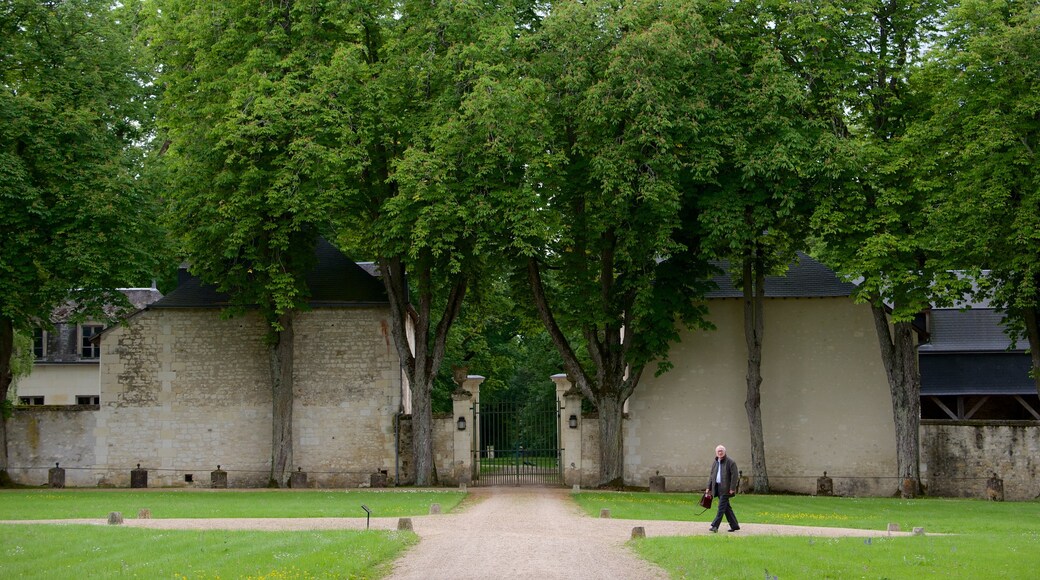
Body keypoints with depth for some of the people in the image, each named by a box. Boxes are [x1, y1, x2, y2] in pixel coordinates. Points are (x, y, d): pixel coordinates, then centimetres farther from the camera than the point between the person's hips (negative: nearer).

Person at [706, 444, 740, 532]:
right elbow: (711, 475, 18)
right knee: (726, 507, 11)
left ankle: (715, 526, -12)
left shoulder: (730, 462, -8)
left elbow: (735, 476, -12)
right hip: (717, 488, 7)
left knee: (721, 507, -9)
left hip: (725, 489, -7)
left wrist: (732, 488, -18)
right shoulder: (715, 462, 13)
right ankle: (734, 525, 19)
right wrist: (709, 487, 11)